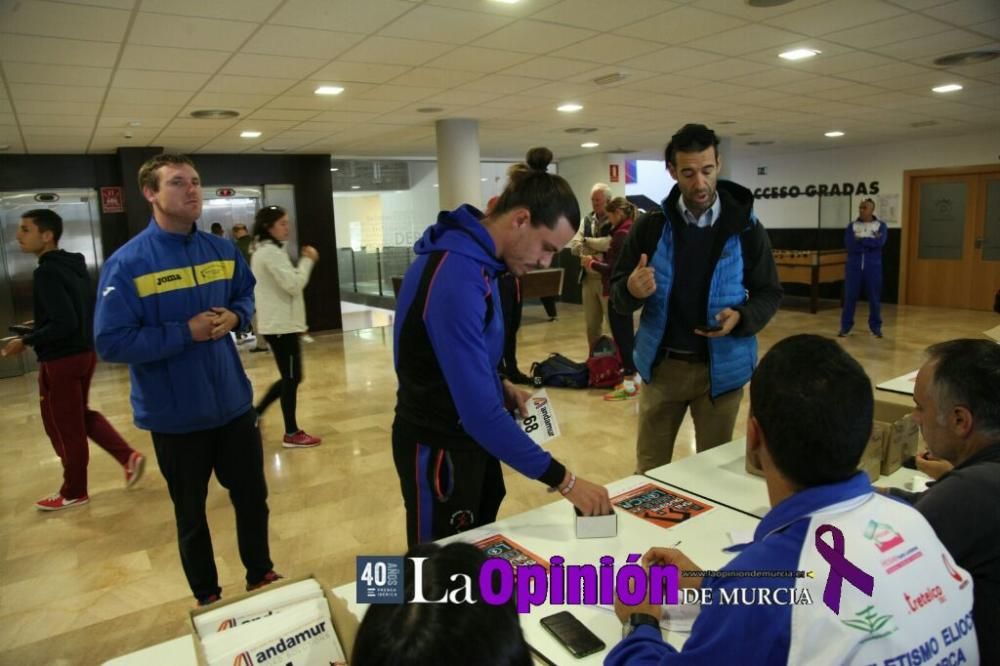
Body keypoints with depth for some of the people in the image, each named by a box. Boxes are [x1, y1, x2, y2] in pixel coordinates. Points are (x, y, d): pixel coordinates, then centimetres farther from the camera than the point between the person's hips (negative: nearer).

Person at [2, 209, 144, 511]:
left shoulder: (46, 273, -20)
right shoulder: (75, 265, 7)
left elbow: (64, 324, -26)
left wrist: (26, 341, -15)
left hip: (61, 360, -9)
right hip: (85, 352, 9)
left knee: (64, 426, 7)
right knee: (81, 414, 23)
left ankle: (73, 492, 22)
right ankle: (129, 456, 16)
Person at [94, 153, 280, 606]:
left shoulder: (222, 250, 1)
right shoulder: (127, 263, -15)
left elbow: (247, 294, 16)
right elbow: (111, 343, -18)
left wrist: (234, 316, -6)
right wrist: (185, 332, -23)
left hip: (234, 402, 4)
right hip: (176, 415, -4)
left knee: (253, 495, 18)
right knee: (190, 513, 16)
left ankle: (261, 576, 42)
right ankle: (207, 599, 38)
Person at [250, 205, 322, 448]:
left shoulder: (263, 251, 16)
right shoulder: (271, 252, -16)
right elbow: (293, 285, -19)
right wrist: (308, 260, -11)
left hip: (277, 323, 10)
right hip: (282, 325, -10)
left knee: (289, 377, 17)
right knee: (292, 378, 0)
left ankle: (255, 413, 23)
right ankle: (292, 434, 10)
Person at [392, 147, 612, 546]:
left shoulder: (474, 256, 1)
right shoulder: (455, 276, -30)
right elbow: (479, 411, -33)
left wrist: (503, 389, 2)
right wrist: (563, 480, -27)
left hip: (470, 436, 9)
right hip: (440, 448, -9)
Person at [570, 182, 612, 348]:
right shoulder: (587, 220, 12)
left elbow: (610, 243, -24)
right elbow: (574, 247, 3)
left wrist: (587, 242, -8)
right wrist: (599, 248, -13)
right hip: (588, 278, 6)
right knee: (591, 325, 13)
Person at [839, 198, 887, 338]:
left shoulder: (881, 225, 4)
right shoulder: (852, 226, 5)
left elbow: (879, 242, -15)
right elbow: (850, 246, -9)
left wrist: (860, 240, -11)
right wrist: (870, 243, -10)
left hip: (873, 267, 0)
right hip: (854, 266, 1)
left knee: (874, 298, 6)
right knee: (849, 297, 1)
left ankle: (876, 327, 17)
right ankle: (845, 327, 8)